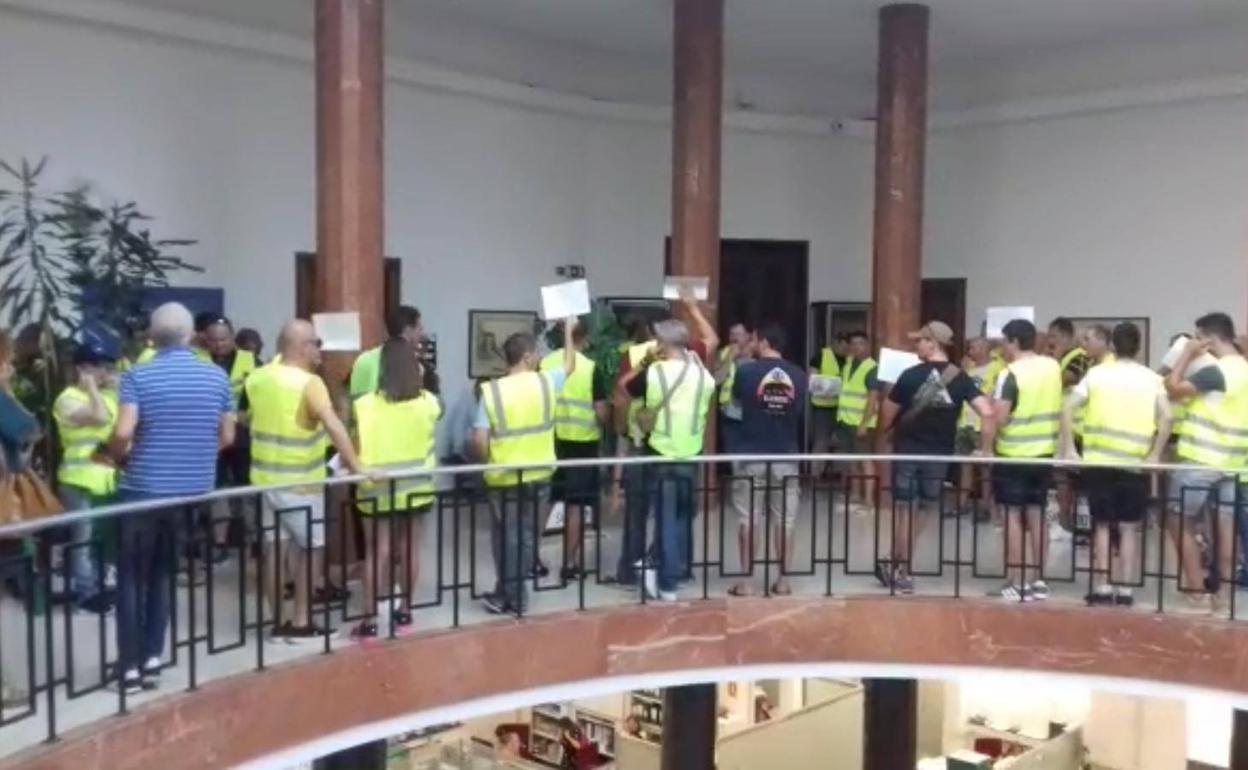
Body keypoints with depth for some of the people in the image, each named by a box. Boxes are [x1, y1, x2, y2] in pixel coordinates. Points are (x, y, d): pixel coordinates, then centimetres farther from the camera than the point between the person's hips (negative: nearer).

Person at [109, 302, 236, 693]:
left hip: (143, 490, -3)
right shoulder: (217, 376, 0)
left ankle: (130, 666, 9)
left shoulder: (138, 376, -9)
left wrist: (119, 455, 2)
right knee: (162, 576, 17)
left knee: (131, 579, 9)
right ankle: (151, 660, 17)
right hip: (194, 492, 3)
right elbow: (227, 437, 5)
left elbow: (123, 433, -19)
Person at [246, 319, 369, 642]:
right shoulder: (309, 383, -19)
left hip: (265, 477, 7)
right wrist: (356, 465, -33)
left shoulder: (258, 378, 3)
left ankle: (280, 623, 16)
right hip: (300, 482, -7)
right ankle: (301, 623, 9)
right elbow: (334, 425, -31)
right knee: (311, 548, 7)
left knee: (274, 549, 11)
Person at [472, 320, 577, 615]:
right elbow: (569, 366, 17)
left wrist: (490, 461, 5)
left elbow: (480, 439, -15)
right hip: (539, 475, 2)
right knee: (526, 536, 15)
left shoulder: (491, 390, -11)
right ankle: (511, 593, 22)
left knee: (507, 537, 12)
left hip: (504, 478, -2)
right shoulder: (546, 382, -6)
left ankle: (510, 595, 19)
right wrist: (568, 331, 28)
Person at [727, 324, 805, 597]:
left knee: (749, 518, 5)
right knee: (785, 520, 8)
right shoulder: (798, 375, -2)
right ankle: (782, 579, 12)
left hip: (751, 456, -2)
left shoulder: (747, 370, -9)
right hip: (786, 457, 2)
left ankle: (745, 581, 7)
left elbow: (736, 399, 10)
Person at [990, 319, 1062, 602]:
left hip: (1013, 453, -6)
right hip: (1044, 451, 6)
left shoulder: (1010, 374, -15)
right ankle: (1039, 581, 16)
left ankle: (1015, 583, 3)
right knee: (1036, 515, 12)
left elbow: (998, 418, -20)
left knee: (1014, 515, 1)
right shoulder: (1053, 367, 5)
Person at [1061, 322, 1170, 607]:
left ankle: (1102, 588, 9)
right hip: (1136, 463, 0)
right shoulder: (1151, 378, 4)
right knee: (1129, 528, 9)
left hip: (1099, 460, 0)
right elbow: (1166, 418, -9)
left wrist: (1069, 449, -1)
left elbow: (1067, 408, -4)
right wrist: (1155, 455, -2)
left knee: (1102, 525, 10)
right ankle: (1124, 590, 9)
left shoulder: (1097, 373, 4)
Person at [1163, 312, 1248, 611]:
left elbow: (1173, 388, -16)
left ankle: (1197, 591, 3)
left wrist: (1188, 354, -8)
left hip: (1201, 460, -8)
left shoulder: (1216, 370, -18)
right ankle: (1222, 591, 13)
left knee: (1179, 523, 2)